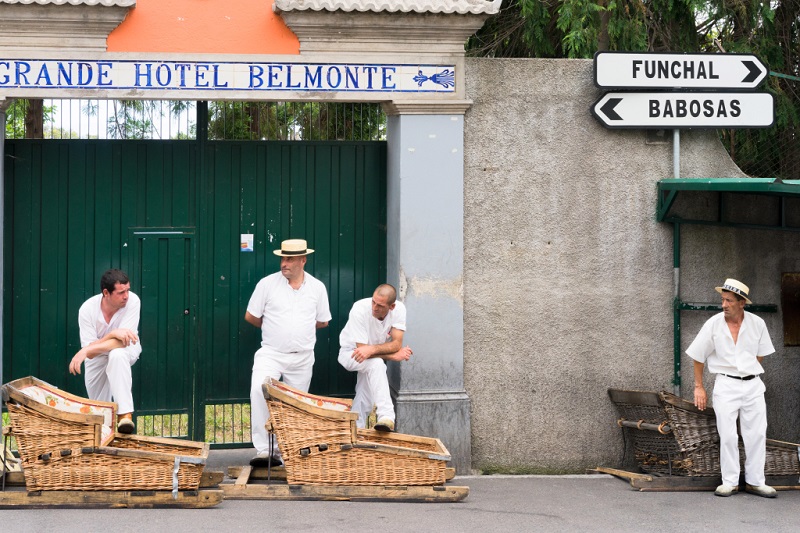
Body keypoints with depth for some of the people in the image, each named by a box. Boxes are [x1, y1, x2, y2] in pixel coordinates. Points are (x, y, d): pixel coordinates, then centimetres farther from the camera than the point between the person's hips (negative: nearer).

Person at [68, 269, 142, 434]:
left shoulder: (132, 301, -33)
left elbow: (122, 342, -36)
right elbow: (90, 351, -29)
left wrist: (85, 351, -45)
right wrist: (113, 334, -45)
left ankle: (125, 415, -40)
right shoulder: (87, 309, -29)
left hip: (126, 349, -2)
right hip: (96, 357, 2)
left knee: (117, 355, -39)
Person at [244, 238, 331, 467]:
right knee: (259, 391, -27)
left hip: (302, 357, 3)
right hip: (271, 353, -3)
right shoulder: (267, 283, -3)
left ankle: (283, 452, 17)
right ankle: (264, 450, -27)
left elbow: (323, 321, 14)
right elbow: (250, 316, 5)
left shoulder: (317, 287, 4)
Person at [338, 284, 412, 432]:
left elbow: (397, 344, -27)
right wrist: (394, 355, -31)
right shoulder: (360, 309, -33)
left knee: (365, 401, 4)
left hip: (373, 360, 5)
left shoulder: (399, 309, -23)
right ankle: (386, 417, -40)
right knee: (376, 364, -34)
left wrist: (372, 349, -43)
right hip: (351, 353, -5)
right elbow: (362, 348, -31)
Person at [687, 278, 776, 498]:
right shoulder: (713, 324, -6)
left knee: (757, 434, 3)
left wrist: (749, 374, 7)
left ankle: (755, 481, 12)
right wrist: (699, 387, 4)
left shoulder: (757, 324, -1)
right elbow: (698, 357, 3)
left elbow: (760, 354, 14)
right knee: (728, 435, -4)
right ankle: (730, 482, 6)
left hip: (753, 384, 2)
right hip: (726, 385, -2)